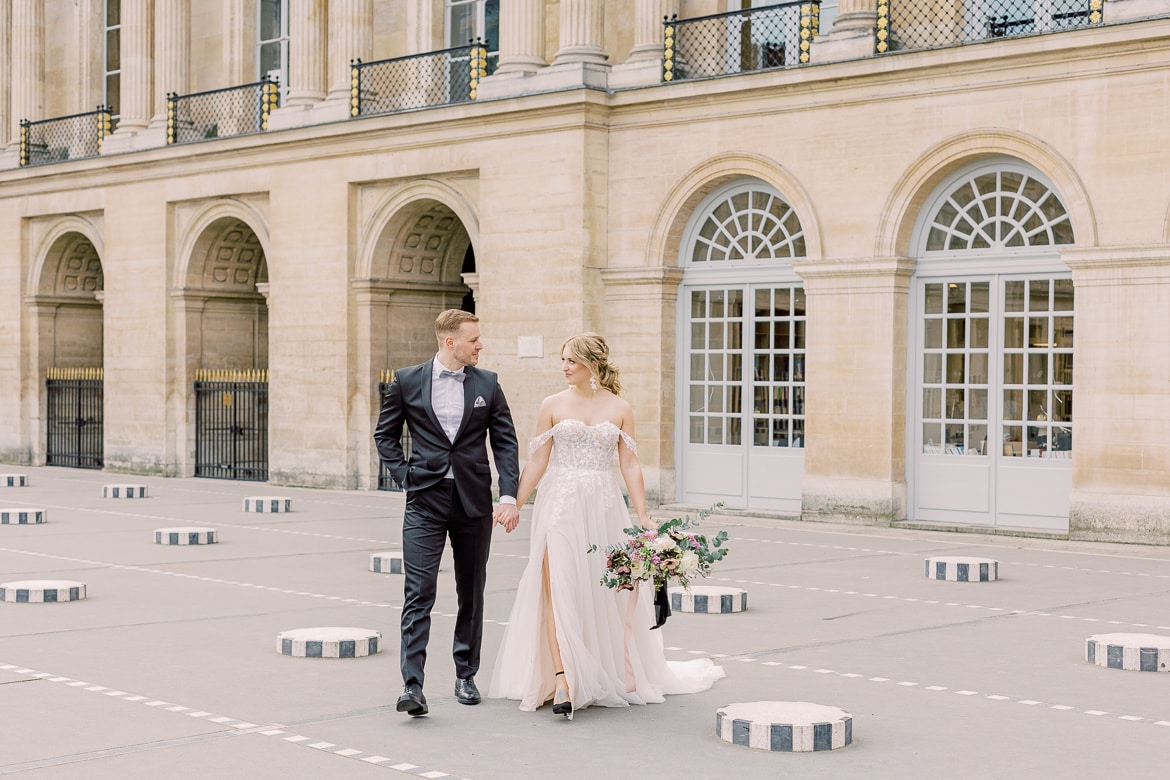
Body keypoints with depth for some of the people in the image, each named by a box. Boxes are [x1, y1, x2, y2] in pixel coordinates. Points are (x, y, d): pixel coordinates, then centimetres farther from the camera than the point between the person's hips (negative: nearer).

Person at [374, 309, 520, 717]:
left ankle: (465, 675, 24)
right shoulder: (407, 381, 1)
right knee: (418, 594, -10)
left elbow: (505, 442, 4)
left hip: (474, 502, 2)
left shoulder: (487, 384, 5)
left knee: (471, 594, 11)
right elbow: (385, 435, 10)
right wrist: (406, 477, -1)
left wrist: (509, 496, -7)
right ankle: (412, 685, -13)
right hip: (425, 502, -2)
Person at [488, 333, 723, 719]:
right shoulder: (553, 405, 3)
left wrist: (643, 516, -1)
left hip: (604, 506, 1)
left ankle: (619, 675, 24)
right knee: (557, 589, -12)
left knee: (607, 592, 6)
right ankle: (561, 679, -15)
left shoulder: (619, 408, 5)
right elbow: (537, 462, 4)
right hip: (560, 504, -1)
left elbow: (629, 465, 4)